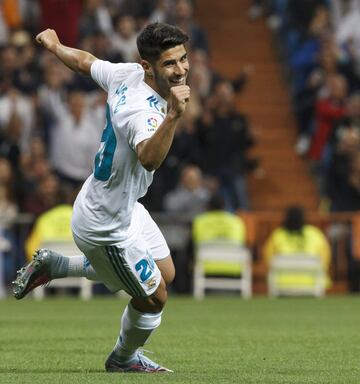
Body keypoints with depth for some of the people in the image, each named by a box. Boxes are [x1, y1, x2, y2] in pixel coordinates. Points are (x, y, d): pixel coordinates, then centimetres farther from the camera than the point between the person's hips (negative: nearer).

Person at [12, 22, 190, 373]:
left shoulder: (126, 74, -10)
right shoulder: (143, 111, -37)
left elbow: (83, 61, 10)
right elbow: (149, 159, -58)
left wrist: (54, 45, 30)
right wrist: (172, 116, -71)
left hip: (126, 207, 10)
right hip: (106, 228, -10)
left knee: (165, 274, 24)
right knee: (154, 298, 7)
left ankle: (50, 265, 32)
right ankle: (123, 360, 38)